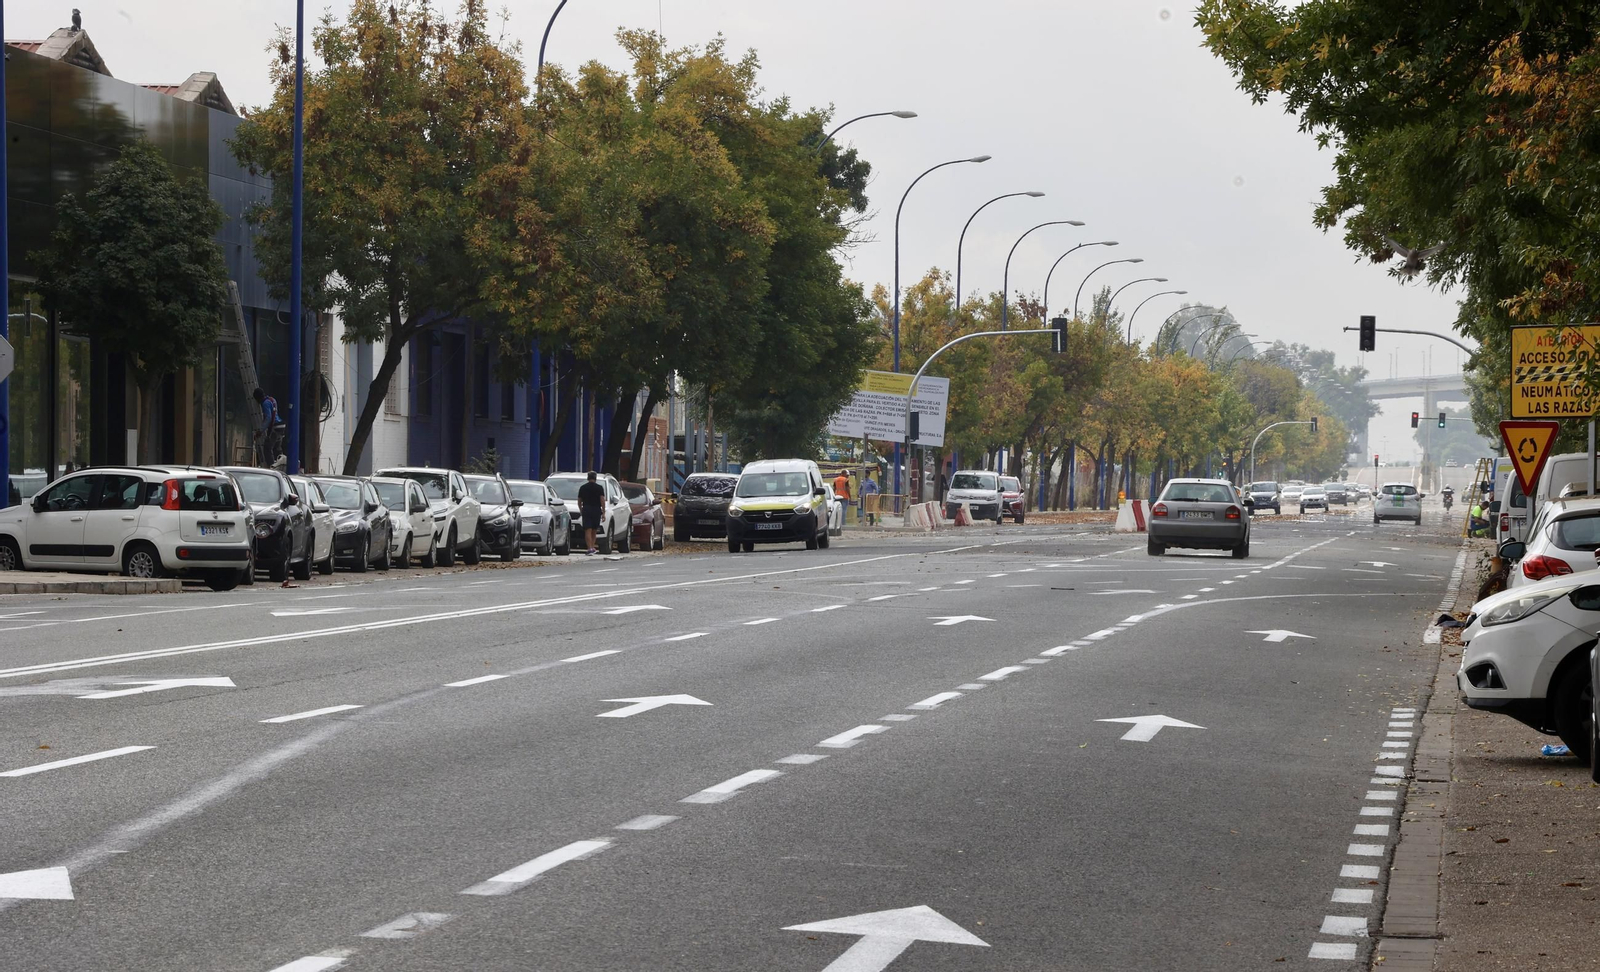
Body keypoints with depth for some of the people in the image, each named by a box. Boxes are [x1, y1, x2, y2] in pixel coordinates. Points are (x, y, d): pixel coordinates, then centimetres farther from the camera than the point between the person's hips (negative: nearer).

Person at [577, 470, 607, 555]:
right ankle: (593, 548, 17)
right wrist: (603, 513, -5)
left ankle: (590, 549, -16)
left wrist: (581, 511, 28)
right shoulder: (599, 488, 1)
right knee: (594, 530, 13)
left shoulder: (582, 488, 6)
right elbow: (602, 500, -6)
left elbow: (579, 501, 13)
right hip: (596, 510, 0)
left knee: (588, 530, -5)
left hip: (586, 510, 0)